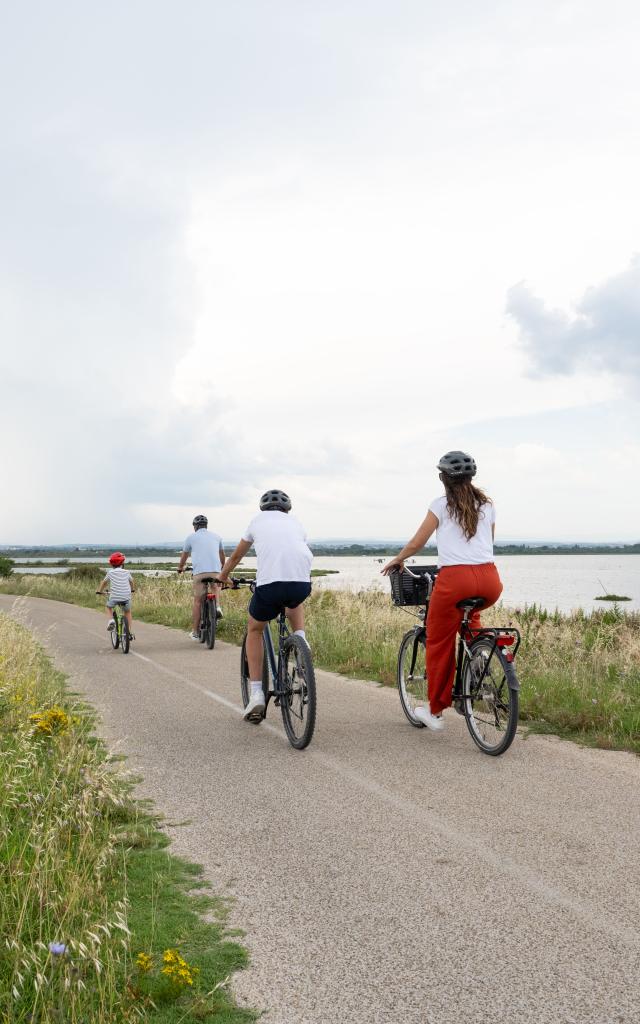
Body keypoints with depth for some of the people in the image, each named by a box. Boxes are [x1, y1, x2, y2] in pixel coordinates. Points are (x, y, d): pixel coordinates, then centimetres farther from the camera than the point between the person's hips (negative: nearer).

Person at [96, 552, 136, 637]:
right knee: (128, 613, 24)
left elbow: (104, 582, 15)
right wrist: (133, 589, 44)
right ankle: (131, 632, 18)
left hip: (114, 597, -2)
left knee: (108, 607, 28)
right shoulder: (127, 572, 6)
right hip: (126, 597, 2)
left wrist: (99, 591, 33)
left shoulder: (110, 572, 2)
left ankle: (111, 620, 0)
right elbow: (131, 581, 23)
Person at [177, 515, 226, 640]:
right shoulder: (216, 536, 18)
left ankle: (195, 632, 8)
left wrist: (180, 567, 44)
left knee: (197, 601, 5)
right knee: (216, 586, 32)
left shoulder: (191, 537, 12)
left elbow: (184, 555, 24)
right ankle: (217, 606, 4)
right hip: (216, 570, 2)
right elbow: (222, 555, 31)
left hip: (199, 571, -2)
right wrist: (223, 566, 51)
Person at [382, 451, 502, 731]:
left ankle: (435, 711, 19)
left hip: (455, 578, -4)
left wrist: (396, 560, 27)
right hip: (490, 581, 4)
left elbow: (416, 543, 9)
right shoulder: (487, 505, 17)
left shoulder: (441, 504, 6)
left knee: (440, 642, 12)